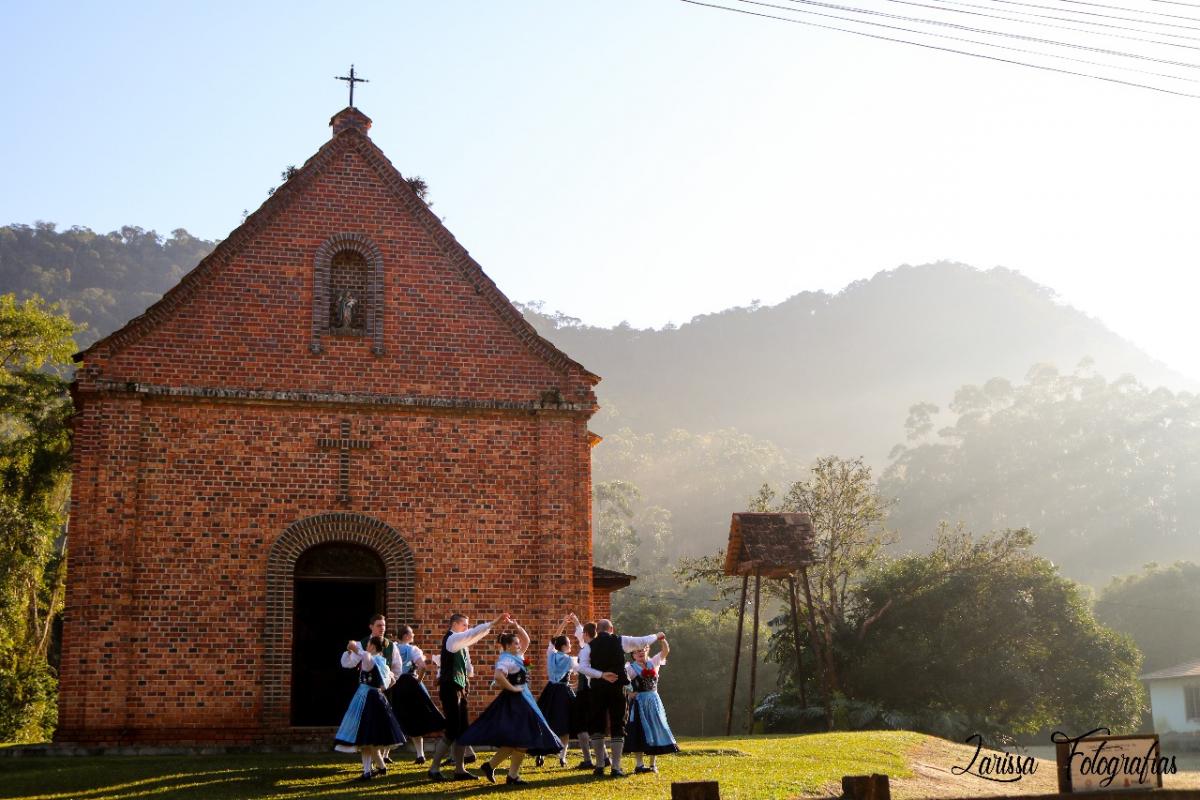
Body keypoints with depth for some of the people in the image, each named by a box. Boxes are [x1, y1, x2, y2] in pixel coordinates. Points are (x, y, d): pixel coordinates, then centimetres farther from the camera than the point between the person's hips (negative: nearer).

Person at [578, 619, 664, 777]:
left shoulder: (589, 646, 3)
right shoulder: (620, 641, 3)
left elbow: (582, 667, -12)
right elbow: (644, 641, 13)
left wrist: (601, 675, -13)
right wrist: (657, 635, 31)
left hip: (597, 688, 1)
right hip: (617, 688, -1)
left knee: (597, 726, 12)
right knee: (617, 727, 5)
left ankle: (599, 766, 10)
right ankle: (616, 768, 1)